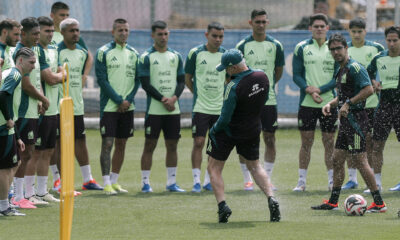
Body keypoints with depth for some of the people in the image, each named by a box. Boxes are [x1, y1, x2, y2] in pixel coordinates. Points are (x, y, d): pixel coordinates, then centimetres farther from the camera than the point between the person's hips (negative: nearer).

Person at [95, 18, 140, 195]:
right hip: (109, 106, -5)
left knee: (121, 144, 8)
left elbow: (137, 79, 10)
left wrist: (128, 100, -6)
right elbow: (102, 79, -9)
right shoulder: (104, 52, -4)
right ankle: (107, 184, -6)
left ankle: (114, 181, 16)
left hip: (127, 107, 5)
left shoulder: (133, 53, 10)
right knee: (107, 143, -8)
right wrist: (119, 100, -13)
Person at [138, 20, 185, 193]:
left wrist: (174, 98, -9)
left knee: (172, 145, 6)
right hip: (154, 109, -4)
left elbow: (181, 81, 9)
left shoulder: (176, 56, 11)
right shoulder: (146, 57, -2)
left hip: (173, 109, 4)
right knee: (150, 145, -2)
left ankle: (171, 182, 12)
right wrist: (162, 99, -15)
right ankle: (145, 182, 2)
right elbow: (145, 84, -8)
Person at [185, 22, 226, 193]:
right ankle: (196, 181, -3)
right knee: (198, 143, -7)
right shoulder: (195, 53, -2)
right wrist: (198, 94, 6)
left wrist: (224, 96, 9)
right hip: (200, 107, -3)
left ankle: (209, 181, 13)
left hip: (220, 108, 3)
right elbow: (188, 78, 8)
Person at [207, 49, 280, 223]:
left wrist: (214, 130, -5)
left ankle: (222, 205, -3)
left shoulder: (233, 87, -28)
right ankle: (271, 199, 4)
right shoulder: (262, 77, -9)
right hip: (253, 131, 6)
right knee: (254, 166, 23)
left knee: (214, 168, 9)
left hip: (229, 132, -6)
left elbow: (225, 119, -23)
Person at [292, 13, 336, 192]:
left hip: (329, 101, 1)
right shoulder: (302, 48, 4)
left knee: (329, 142, 3)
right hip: (307, 103, 0)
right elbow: (296, 75, 1)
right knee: (306, 142, 1)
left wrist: (320, 90, -12)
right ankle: (302, 180, 7)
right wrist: (309, 90, -16)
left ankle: (332, 181, 9)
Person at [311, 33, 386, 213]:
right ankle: (333, 202, 20)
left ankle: (379, 203, -8)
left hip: (356, 119, -10)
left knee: (360, 160, -10)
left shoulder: (354, 68, -14)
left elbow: (369, 90, -23)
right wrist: (331, 104, 10)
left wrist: (348, 104, -20)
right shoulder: (340, 69, 17)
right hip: (345, 119, 10)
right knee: (337, 159, 12)